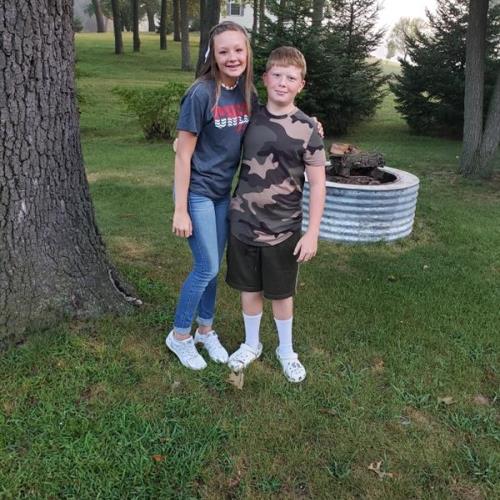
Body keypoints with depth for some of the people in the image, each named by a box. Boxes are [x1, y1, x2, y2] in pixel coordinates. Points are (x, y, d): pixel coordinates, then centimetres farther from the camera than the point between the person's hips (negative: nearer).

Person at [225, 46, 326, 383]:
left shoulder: (306, 129, -10)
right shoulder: (250, 117, 0)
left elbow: (318, 184, -8)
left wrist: (312, 233, -12)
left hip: (283, 229, -2)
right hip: (244, 223, 3)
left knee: (282, 293, 13)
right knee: (249, 288, 15)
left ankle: (286, 350, 35)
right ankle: (251, 344, 37)